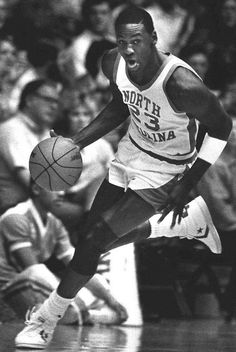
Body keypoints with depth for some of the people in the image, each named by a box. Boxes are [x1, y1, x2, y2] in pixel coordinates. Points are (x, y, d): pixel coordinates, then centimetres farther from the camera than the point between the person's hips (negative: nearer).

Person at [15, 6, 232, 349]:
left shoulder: (181, 84, -34)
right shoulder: (114, 64, -14)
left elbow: (221, 127, -19)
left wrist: (186, 186, -20)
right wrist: (75, 143, -2)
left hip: (164, 170, -7)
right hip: (131, 152, 7)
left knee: (96, 237, -14)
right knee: (95, 234, 13)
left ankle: (47, 320, 1)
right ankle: (176, 227, 37)